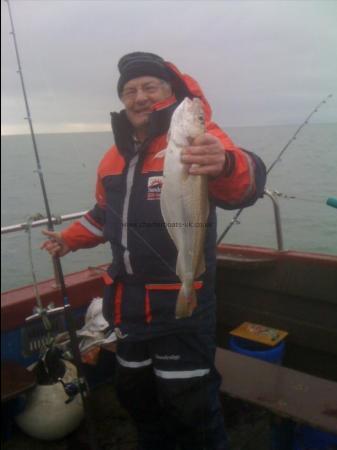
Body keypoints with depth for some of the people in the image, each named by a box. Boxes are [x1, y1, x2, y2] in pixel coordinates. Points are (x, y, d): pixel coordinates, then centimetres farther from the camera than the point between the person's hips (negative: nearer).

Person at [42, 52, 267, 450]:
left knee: (189, 405, 4)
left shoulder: (195, 137, -14)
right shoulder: (115, 155, 9)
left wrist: (224, 165, -55)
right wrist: (69, 239, 19)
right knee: (134, 391, 23)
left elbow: (242, 185, -35)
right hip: (128, 299, 8)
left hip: (181, 301, -7)